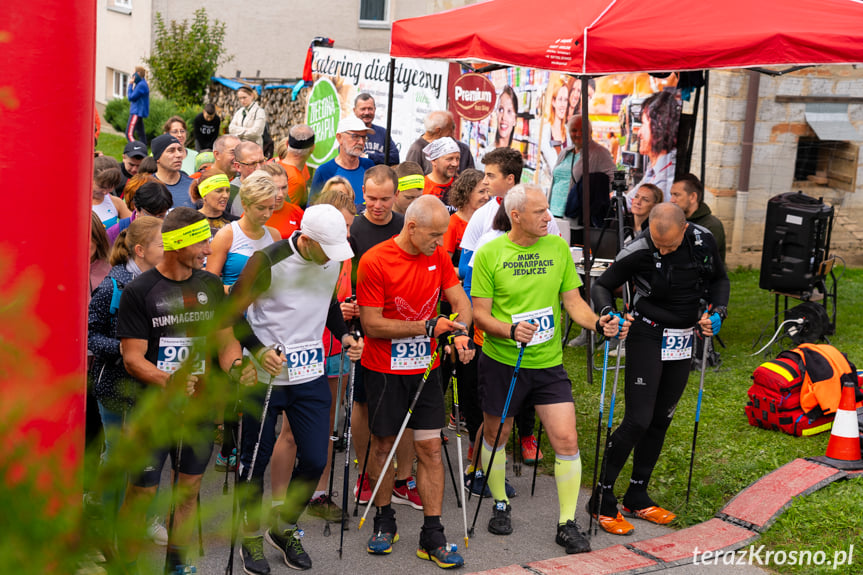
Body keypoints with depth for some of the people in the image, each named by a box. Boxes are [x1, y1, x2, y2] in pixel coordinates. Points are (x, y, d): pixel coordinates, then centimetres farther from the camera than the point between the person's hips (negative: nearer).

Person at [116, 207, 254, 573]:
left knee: (189, 488, 15)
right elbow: (132, 357, -13)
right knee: (142, 491, 1)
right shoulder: (140, 291, -10)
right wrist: (167, 381, -30)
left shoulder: (210, 285, 6)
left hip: (200, 407, 5)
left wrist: (235, 364, -11)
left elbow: (225, 338, 11)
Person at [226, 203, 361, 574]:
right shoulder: (269, 262, -18)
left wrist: (344, 335, 4)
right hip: (265, 376, -4)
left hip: (311, 376, 5)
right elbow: (232, 311, -10)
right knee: (256, 458, 8)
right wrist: (259, 350, -21)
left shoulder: (335, 259, -1)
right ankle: (252, 537, 29)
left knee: (315, 460, 4)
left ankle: (285, 529, 28)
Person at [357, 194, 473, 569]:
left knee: (430, 448, 2)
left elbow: (460, 301, 3)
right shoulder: (374, 262, -16)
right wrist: (427, 327, -21)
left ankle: (432, 537, 9)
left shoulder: (438, 257, 0)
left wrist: (460, 332, -18)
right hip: (384, 370, -3)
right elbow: (372, 325, -17)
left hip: (425, 368, 4)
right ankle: (384, 523, 28)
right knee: (383, 444, 9)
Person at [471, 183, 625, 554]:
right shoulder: (489, 254, -8)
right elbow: (480, 313, -7)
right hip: (501, 361, -2)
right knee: (495, 435, 14)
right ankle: (501, 505, 37)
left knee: (566, 440, -5)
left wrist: (598, 323, -15)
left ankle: (567, 524, 8)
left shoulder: (558, 248, 2)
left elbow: (573, 302, 5)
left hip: (548, 363, 2)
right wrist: (510, 330, -26)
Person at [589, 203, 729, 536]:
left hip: (683, 342, 5)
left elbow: (719, 279, 11)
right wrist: (608, 313, -29)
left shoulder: (703, 242, -7)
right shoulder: (638, 252, -19)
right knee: (638, 421, -12)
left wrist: (717, 312, -6)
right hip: (648, 337, -5)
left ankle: (637, 498, 23)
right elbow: (602, 285, -9)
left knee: (661, 420, 10)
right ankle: (602, 500, 1)